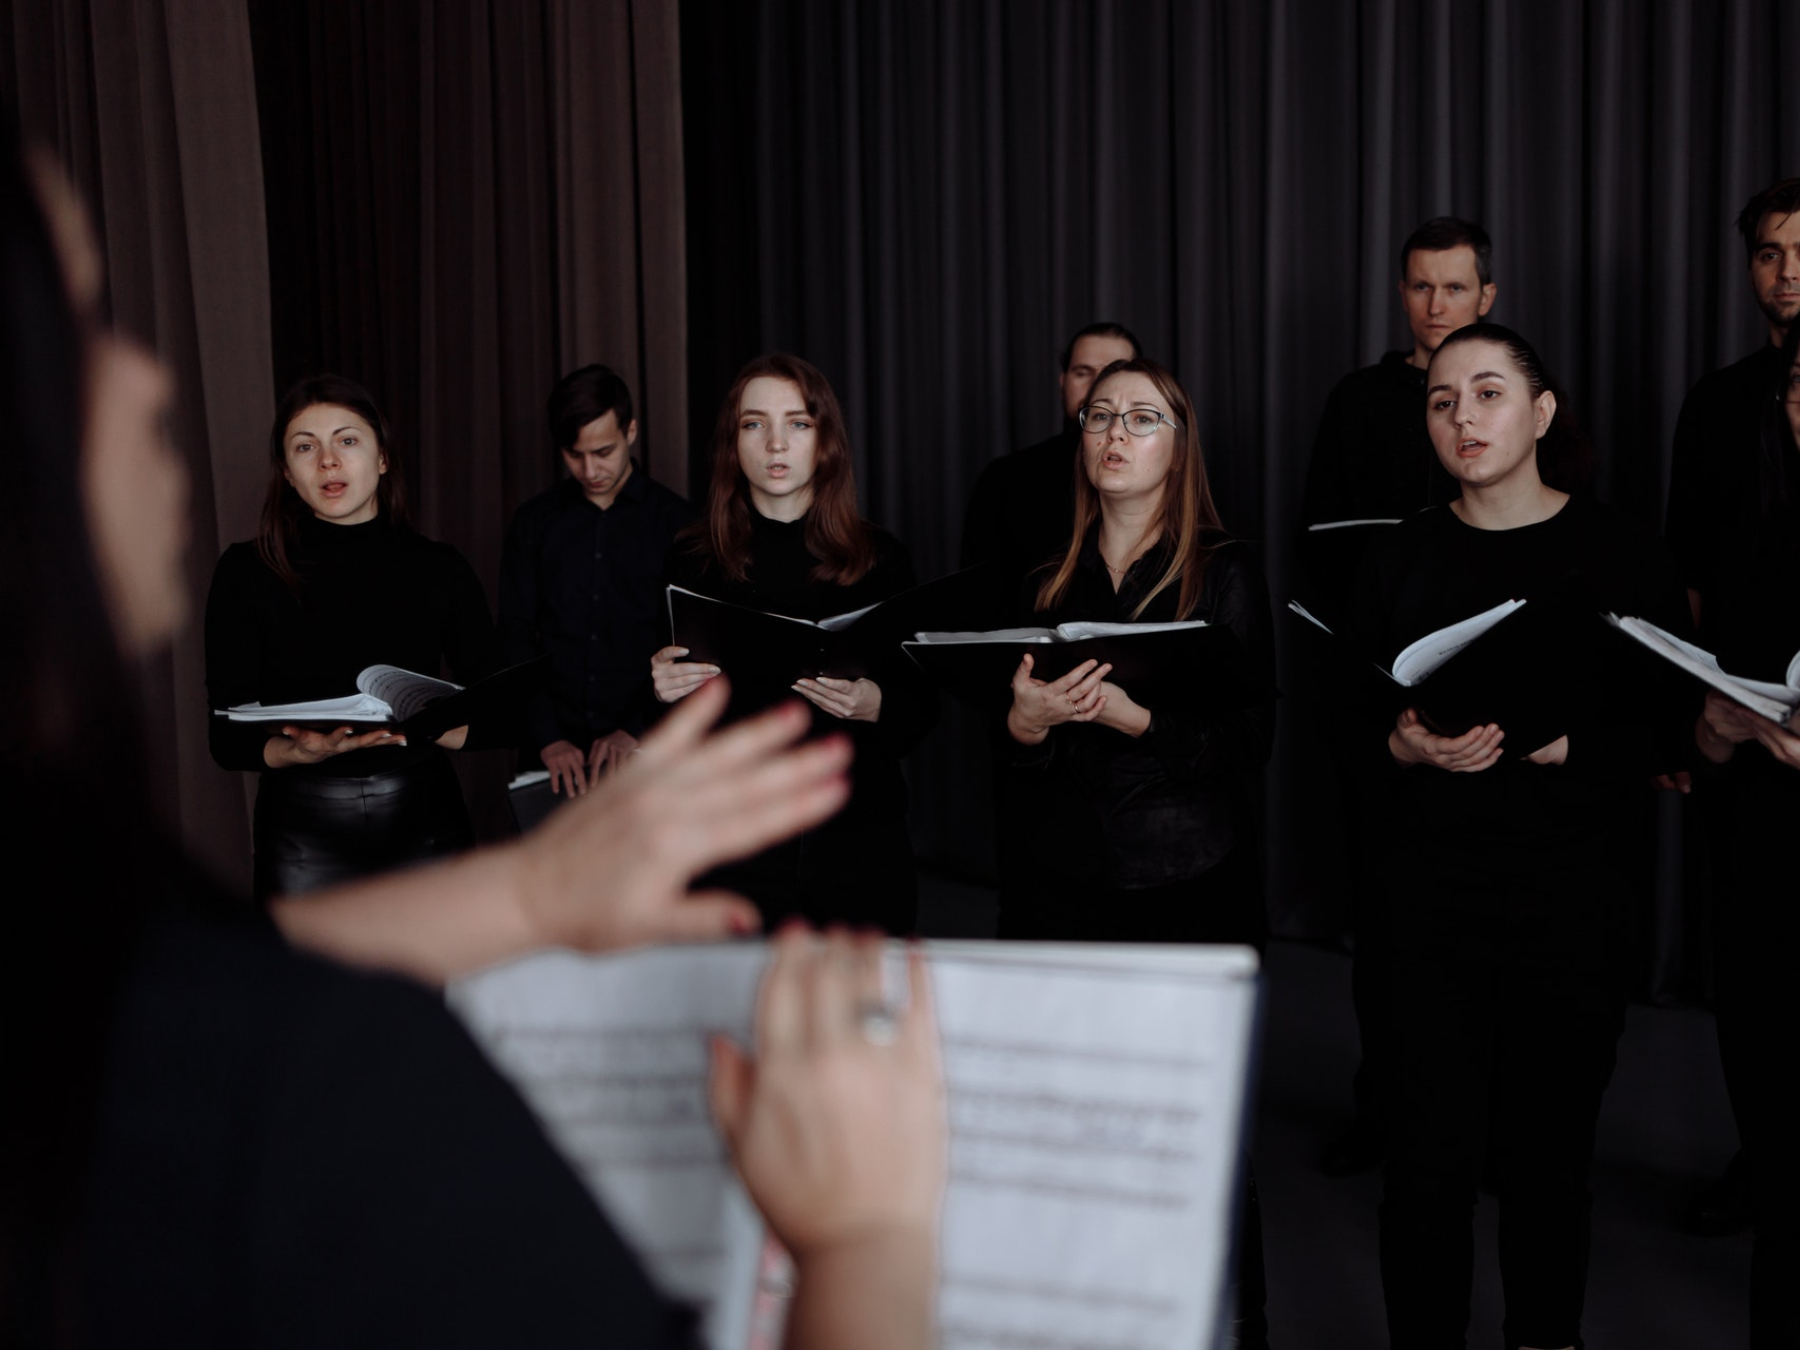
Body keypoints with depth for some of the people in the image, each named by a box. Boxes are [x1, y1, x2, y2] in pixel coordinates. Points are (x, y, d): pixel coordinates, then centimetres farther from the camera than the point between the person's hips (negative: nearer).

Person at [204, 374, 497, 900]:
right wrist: (300, 751, -23)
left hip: (424, 822, 1)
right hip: (304, 833, -1)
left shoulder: (440, 569, 1)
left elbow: (499, 718, 1)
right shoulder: (246, 572, -2)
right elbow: (227, 739, -3)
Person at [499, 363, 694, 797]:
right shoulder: (534, 522, 8)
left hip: (644, 749, -2)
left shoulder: (675, 521, 1)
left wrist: (636, 732, -14)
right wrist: (546, 738, -8)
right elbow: (516, 640, 4)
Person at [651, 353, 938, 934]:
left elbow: (923, 703, 5)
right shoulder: (693, 560, 4)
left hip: (858, 839, 0)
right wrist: (661, 688, -12)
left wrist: (874, 705, -15)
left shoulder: (879, 557, 3)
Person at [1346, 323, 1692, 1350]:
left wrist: (1555, 745, -17)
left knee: (1550, 1150, 7)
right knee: (1429, 1153, -1)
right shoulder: (1403, 559, 7)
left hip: (1572, 897, -1)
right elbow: (1352, 719, 9)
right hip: (1433, 891, 1)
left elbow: (1664, 737, -2)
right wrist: (1409, 745, -11)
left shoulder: (1621, 555, -1)